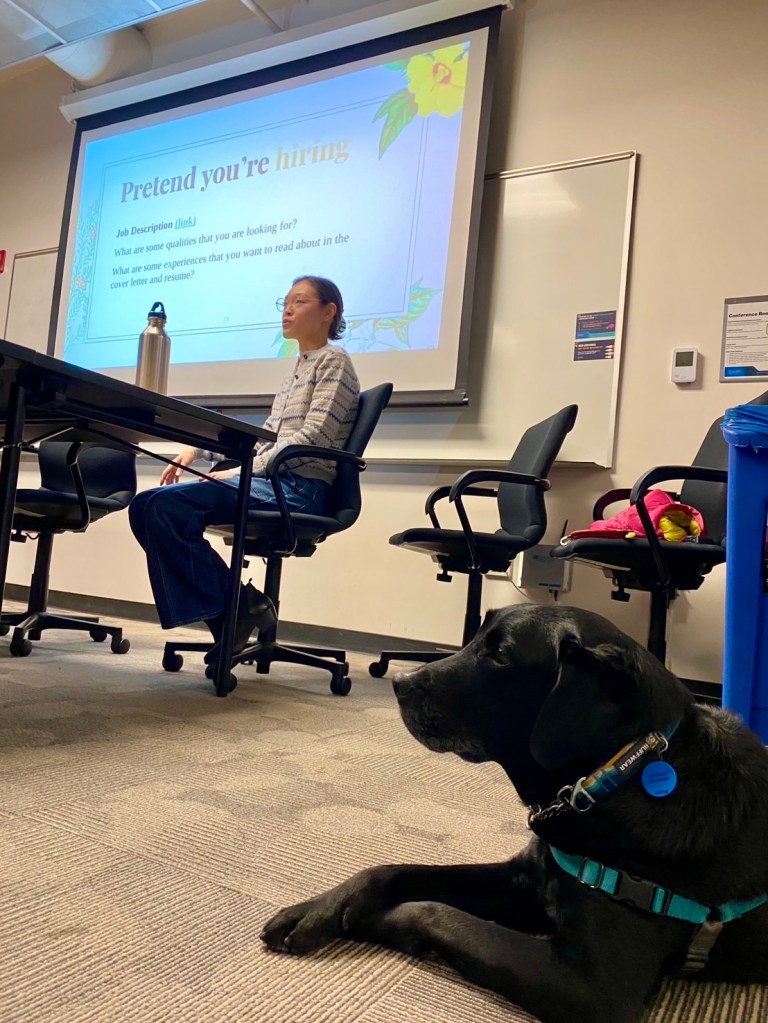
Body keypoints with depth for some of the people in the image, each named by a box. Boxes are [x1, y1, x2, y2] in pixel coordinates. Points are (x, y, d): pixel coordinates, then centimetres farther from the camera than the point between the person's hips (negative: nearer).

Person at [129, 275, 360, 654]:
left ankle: (227, 608, -11)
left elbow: (313, 437, -13)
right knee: (144, 506, -6)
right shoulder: (296, 370, 26)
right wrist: (198, 450, 8)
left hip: (299, 488, -9)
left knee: (167, 503, -24)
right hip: (269, 482, 9)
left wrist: (243, 471, -17)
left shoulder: (333, 361, 0)